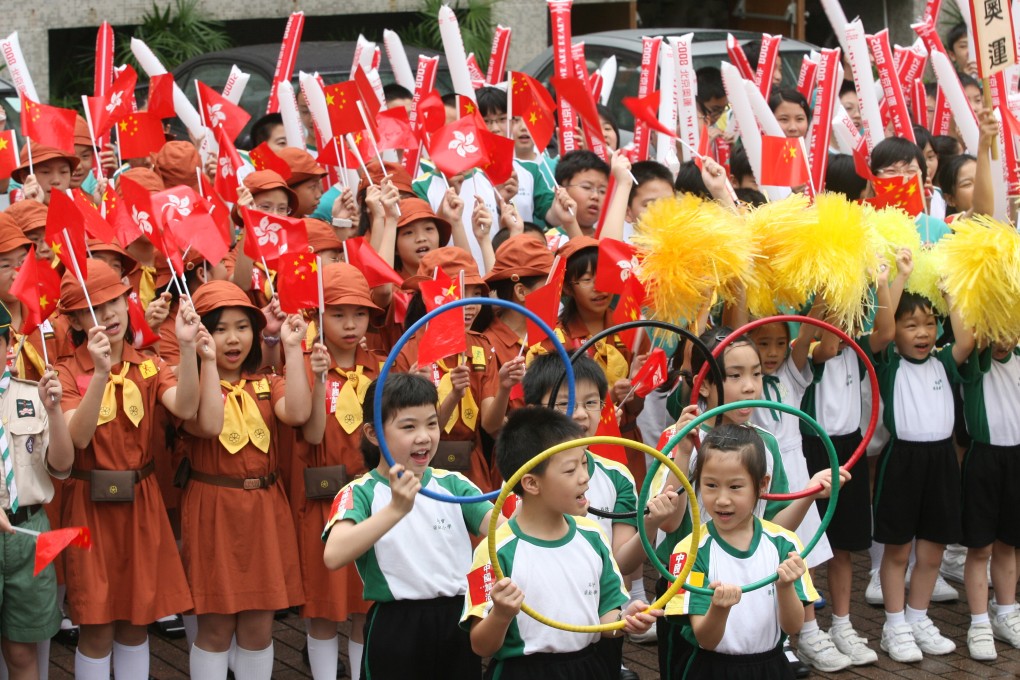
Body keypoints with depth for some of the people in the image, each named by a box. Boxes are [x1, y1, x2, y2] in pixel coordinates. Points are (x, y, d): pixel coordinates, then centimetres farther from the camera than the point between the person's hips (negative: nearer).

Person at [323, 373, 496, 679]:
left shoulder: (453, 484, 5)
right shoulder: (360, 493, -7)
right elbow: (334, 555, -26)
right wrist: (396, 509, -35)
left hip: (457, 622, 4)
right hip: (396, 630, -4)